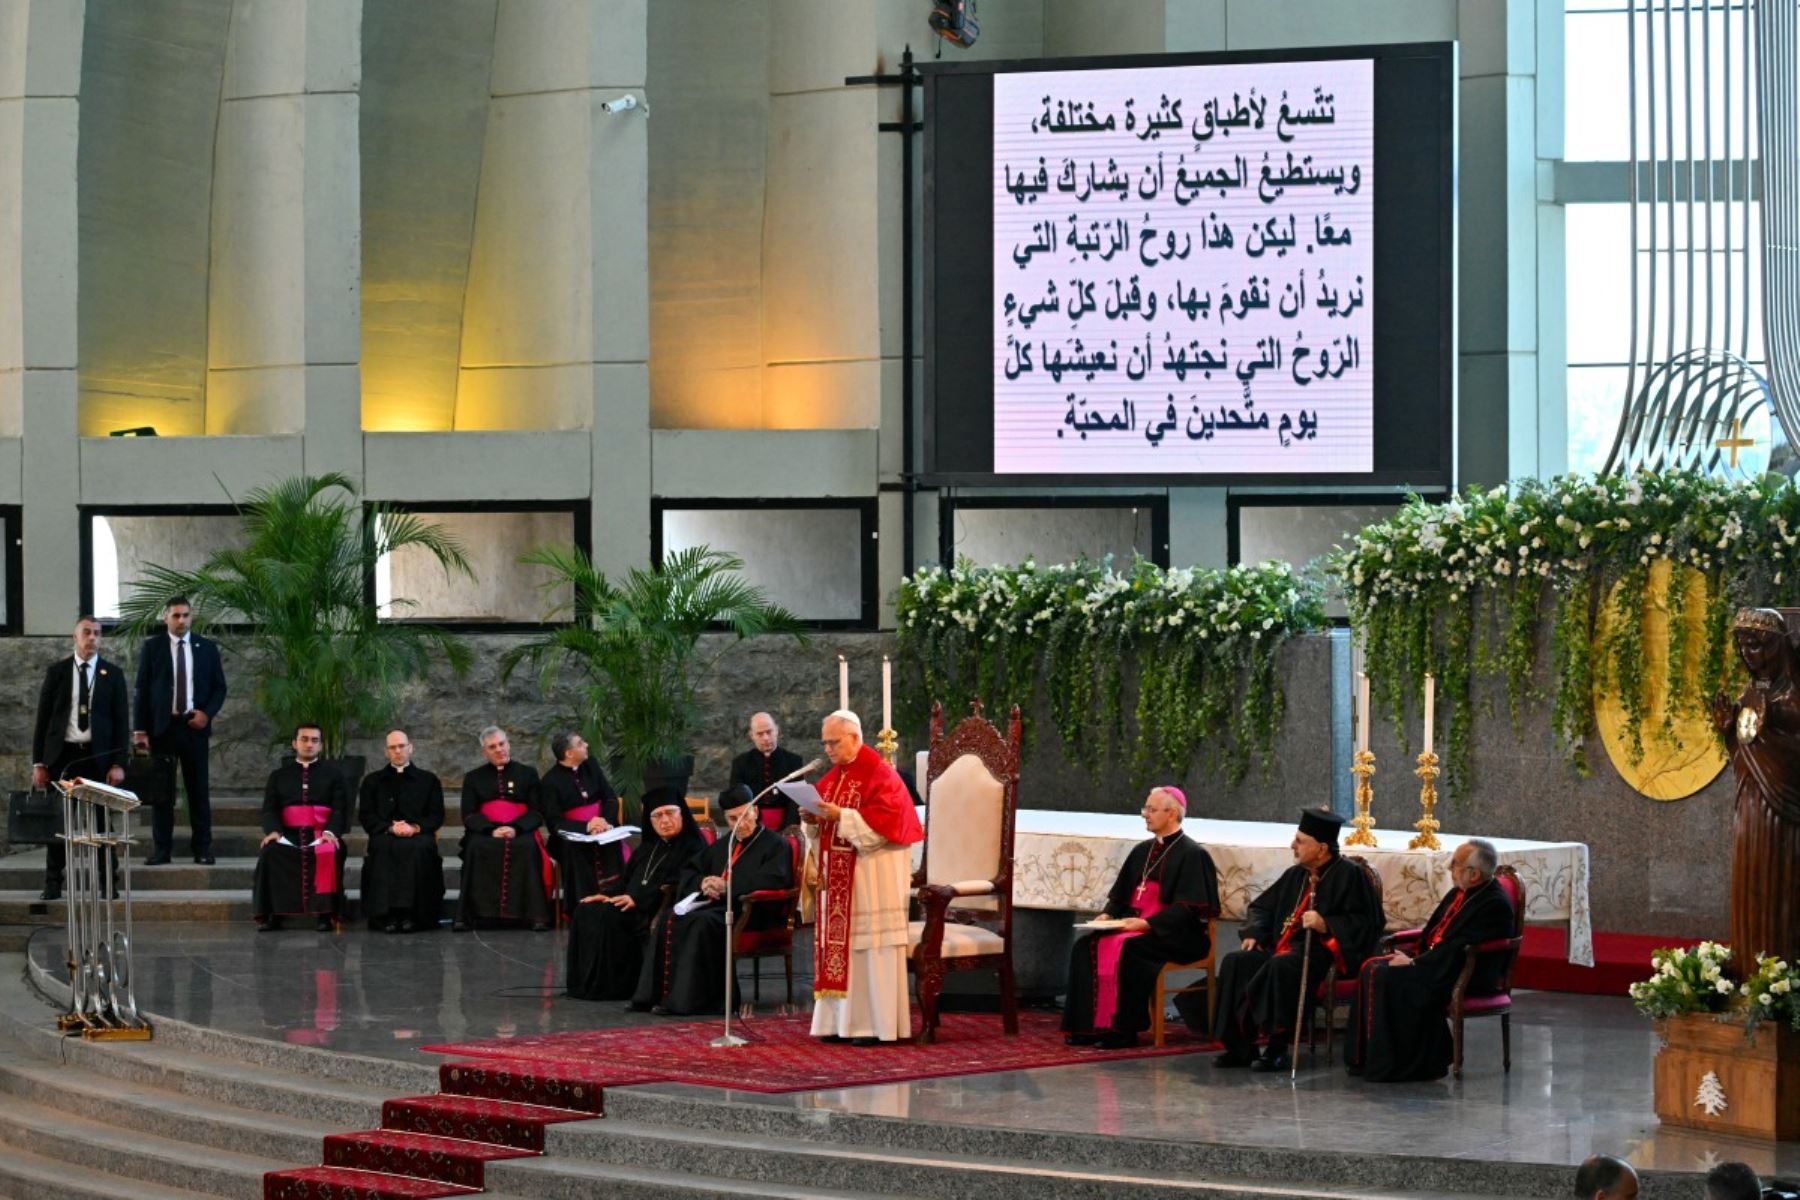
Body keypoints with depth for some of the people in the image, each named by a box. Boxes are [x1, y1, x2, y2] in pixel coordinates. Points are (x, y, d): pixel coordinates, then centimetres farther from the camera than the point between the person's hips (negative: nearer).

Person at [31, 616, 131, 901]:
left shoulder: (112, 674, 5)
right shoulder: (57, 671, 5)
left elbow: (121, 720, 3)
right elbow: (43, 718, 5)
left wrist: (118, 763, -5)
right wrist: (39, 763, -1)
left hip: (98, 756, 0)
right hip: (62, 754, 0)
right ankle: (53, 882, 7)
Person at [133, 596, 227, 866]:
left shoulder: (207, 648, 7)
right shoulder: (152, 647, 3)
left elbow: (219, 687, 10)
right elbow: (142, 689, 1)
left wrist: (207, 713, -8)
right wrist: (140, 729, -6)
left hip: (194, 725, 1)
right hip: (162, 726, -1)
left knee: (198, 789, 2)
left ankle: (203, 849, 5)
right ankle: (161, 848, 5)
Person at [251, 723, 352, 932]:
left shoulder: (332, 774, 18)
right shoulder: (279, 776, 22)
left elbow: (340, 808, 5)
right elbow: (269, 809, 9)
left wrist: (330, 832, -16)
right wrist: (273, 831, -13)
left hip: (321, 834, -1)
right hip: (288, 834, 1)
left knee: (329, 853, -36)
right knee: (269, 852, -31)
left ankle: (326, 915, -31)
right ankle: (271, 915, -27)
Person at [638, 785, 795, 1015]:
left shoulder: (775, 844, 3)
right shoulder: (723, 846, 25)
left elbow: (773, 880, -15)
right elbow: (689, 872, 29)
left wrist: (727, 886, -17)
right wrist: (702, 883, 4)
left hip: (751, 911, -7)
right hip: (716, 905, 7)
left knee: (702, 923, -34)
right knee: (668, 918, -17)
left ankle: (690, 998, -33)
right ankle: (660, 994, -19)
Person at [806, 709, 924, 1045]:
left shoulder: (879, 775, -9)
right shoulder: (831, 779, 15)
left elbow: (885, 820, -18)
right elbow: (820, 830, 18)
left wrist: (841, 816, -24)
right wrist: (813, 820, -5)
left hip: (872, 877, -8)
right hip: (837, 876, 8)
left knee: (870, 947, -6)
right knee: (838, 942, 5)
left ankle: (876, 1022, -3)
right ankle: (841, 1020, 8)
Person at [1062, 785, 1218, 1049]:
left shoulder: (1192, 854, -5)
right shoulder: (1142, 851, 18)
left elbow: (1187, 908, -14)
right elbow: (1120, 894, 22)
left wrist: (1147, 923, -23)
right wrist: (1108, 915, 1)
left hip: (1174, 935, -7)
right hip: (1132, 924, 7)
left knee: (1126, 948, -34)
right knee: (1087, 945, -16)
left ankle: (1124, 1029, -27)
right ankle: (1087, 1025, -19)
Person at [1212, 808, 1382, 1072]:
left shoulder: (1348, 875, -5)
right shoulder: (1296, 874, 16)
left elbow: (1366, 923, -13)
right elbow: (1262, 906, 26)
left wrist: (1326, 926, -24)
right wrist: (1253, 932, 7)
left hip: (1322, 951, -8)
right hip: (1283, 948, 8)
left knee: (1280, 966, -36)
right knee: (1235, 962, -12)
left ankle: (1277, 1048, -29)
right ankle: (1240, 1047, -14)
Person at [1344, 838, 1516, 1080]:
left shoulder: (1494, 904, -18)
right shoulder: (1459, 894, 11)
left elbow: (1458, 950, -23)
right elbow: (1431, 931, 20)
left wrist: (1415, 962, -18)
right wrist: (1412, 955, 3)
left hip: (1466, 977, -9)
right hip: (1435, 961, 9)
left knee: (1389, 977, -24)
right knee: (1372, 968, -4)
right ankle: (1367, 1058, -1)